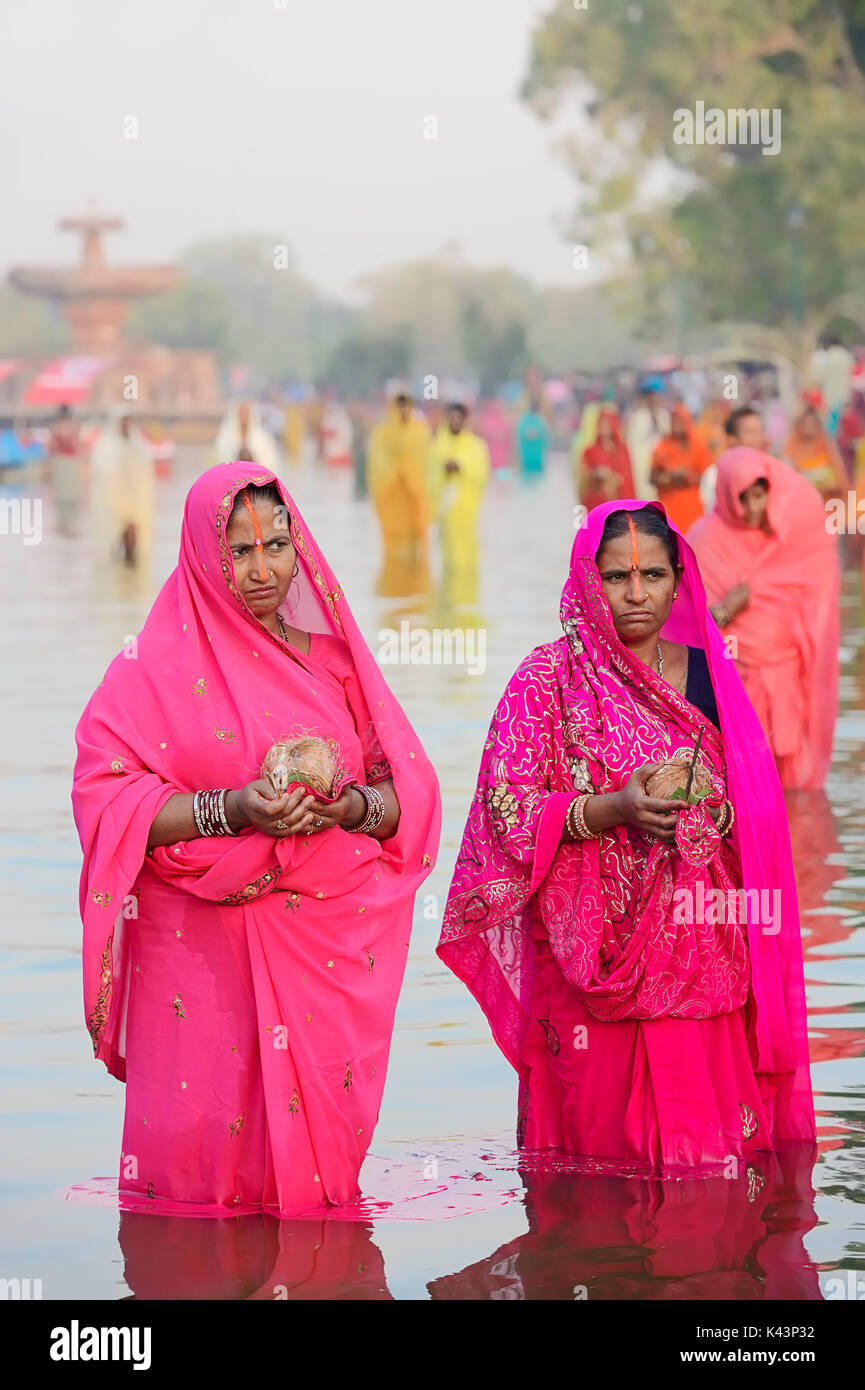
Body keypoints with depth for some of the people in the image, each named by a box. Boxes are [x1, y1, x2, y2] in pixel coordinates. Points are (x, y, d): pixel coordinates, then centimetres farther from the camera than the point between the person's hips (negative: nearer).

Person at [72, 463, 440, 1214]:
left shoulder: (335, 659, 13)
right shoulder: (158, 666, 2)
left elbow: (411, 789, 12)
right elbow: (104, 797, -6)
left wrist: (353, 806, -10)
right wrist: (229, 809, -17)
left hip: (334, 946, 3)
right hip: (206, 948, -3)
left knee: (322, 1138, -1)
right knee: (208, 1149, -7)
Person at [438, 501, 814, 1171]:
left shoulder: (706, 672, 11)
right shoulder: (549, 678, -1)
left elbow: (754, 807, 14)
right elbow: (505, 805, -8)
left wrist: (714, 807, -9)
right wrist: (612, 809, -21)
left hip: (700, 945, 3)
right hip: (596, 941, -3)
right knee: (604, 1132, -3)